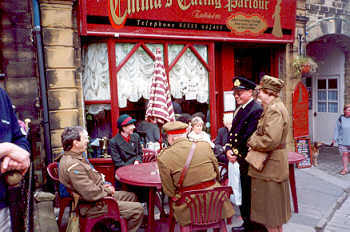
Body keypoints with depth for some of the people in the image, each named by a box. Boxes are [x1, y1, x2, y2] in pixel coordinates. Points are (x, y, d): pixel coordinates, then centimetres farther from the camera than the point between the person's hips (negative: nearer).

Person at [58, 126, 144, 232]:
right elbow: (91, 194, -32)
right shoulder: (73, 165, -28)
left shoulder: (75, 157, 6)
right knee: (138, 209, -11)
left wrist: (103, 186, 5)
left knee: (131, 196, 22)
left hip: (101, 194, 11)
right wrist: (107, 190, -13)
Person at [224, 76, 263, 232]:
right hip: (241, 161, 9)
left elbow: (248, 137, -21)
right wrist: (228, 149, -2)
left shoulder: (256, 110, -17)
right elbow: (233, 132, 12)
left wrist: (237, 153, -13)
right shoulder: (239, 109, 13)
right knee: (244, 192, 18)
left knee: (250, 194, 4)